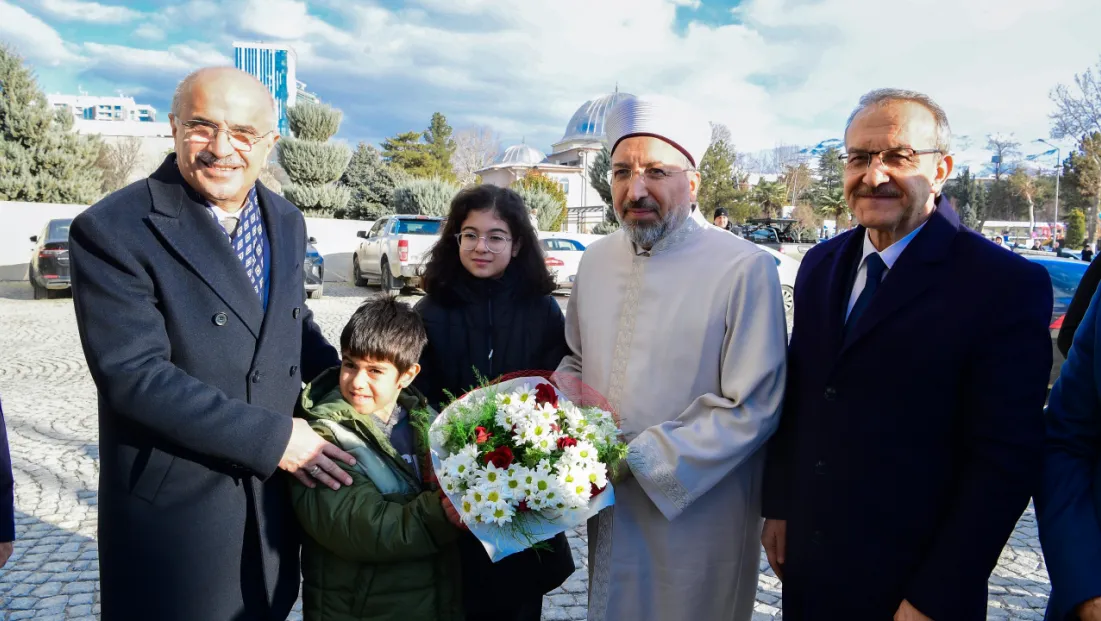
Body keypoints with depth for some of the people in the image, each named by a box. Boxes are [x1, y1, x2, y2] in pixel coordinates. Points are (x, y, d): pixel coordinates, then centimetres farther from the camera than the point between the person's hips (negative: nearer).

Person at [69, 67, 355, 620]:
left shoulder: (286, 222, 4)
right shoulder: (111, 231, -17)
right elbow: (133, 375, -23)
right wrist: (273, 438, -23)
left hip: (276, 488, 6)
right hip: (174, 506, -5)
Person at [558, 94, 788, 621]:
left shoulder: (745, 269, -17)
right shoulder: (597, 260, 2)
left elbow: (753, 410, -19)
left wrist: (633, 457, -21)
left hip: (695, 516, -5)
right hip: (607, 512, 5)